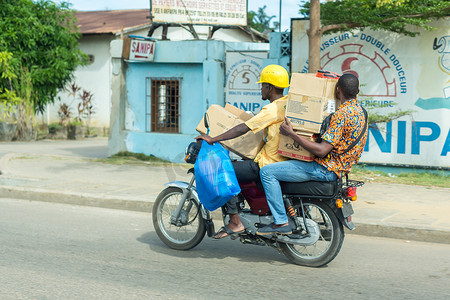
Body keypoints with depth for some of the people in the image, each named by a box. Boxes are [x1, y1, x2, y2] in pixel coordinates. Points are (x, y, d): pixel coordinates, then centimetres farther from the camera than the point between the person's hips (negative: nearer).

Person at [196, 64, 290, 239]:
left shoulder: (273, 109, -17)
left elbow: (243, 128, -21)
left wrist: (213, 139, -17)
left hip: (268, 164, -10)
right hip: (283, 162, 10)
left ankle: (235, 221, -9)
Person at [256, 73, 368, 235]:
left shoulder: (342, 114, -22)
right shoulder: (359, 111, 9)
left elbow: (322, 150, -27)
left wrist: (292, 134, -22)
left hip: (325, 169, -10)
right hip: (340, 168, 11)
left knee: (267, 172, -11)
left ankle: (281, 223, -8)